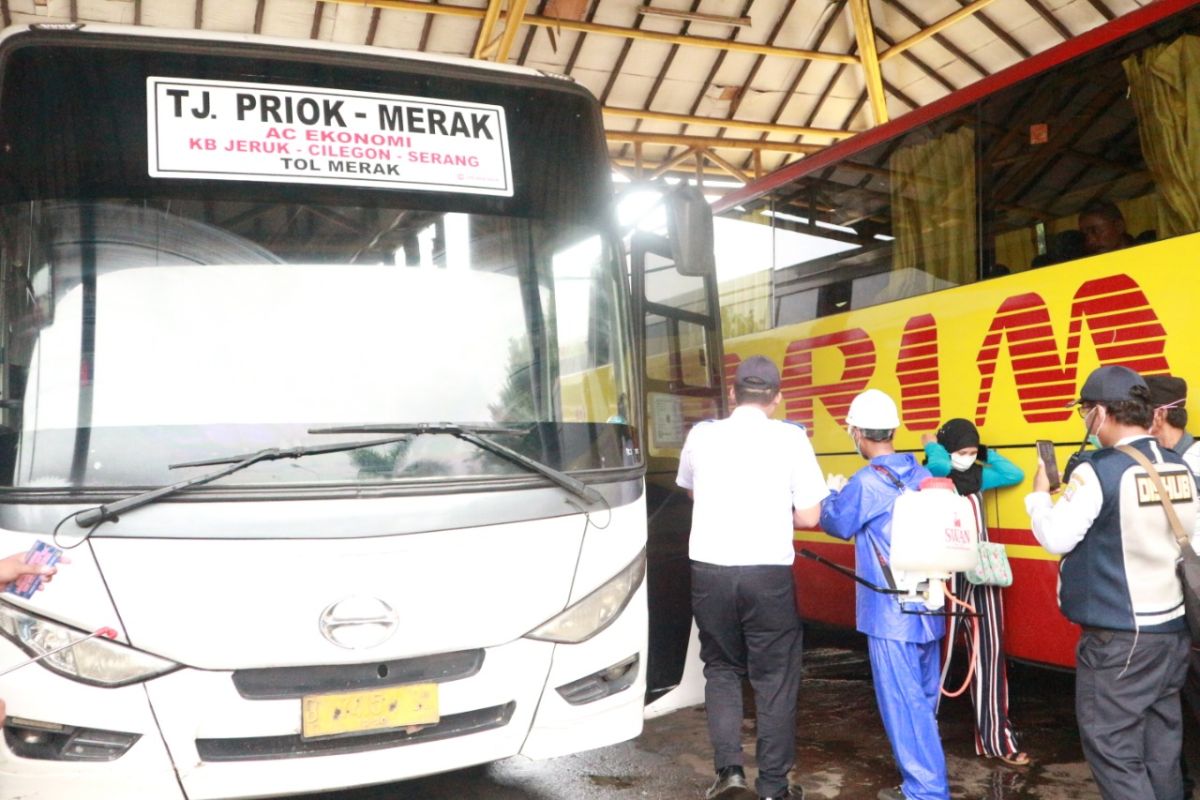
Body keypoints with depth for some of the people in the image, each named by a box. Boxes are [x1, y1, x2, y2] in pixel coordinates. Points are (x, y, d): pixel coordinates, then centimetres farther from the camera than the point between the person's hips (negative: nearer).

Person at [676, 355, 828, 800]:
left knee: (721, 669, 19)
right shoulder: (791, 438, -3)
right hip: (769, 574, -2)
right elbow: (809, 516, -2)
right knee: (775, 679, 11)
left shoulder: (701, 435, 4)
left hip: (710, 571, 2)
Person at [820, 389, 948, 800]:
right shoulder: (921, 474, 6)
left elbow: (836, 523, -2)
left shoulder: (866, 482, -16)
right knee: (923, 700, 17)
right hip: (928, 607, 8)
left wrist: (833, 492, 18)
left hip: (891, 612, -8)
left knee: (903, 704, -1)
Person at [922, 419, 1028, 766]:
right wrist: (932, 444, -12)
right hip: (947, 575, -6)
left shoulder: (978, 477, 9)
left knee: (989, 653, 9)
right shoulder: (933, 476, -10)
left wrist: (986, 454, 5)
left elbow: (1015, 475, 11)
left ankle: (995, 737, 17)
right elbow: (939, 464, -31)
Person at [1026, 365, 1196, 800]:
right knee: (1161, 746, 17)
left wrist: (1039, 494, 3)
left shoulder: (1098, 471, -16)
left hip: (1118, 638, -7)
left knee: (1112, 748, 1)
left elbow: (1056, 537, -14)